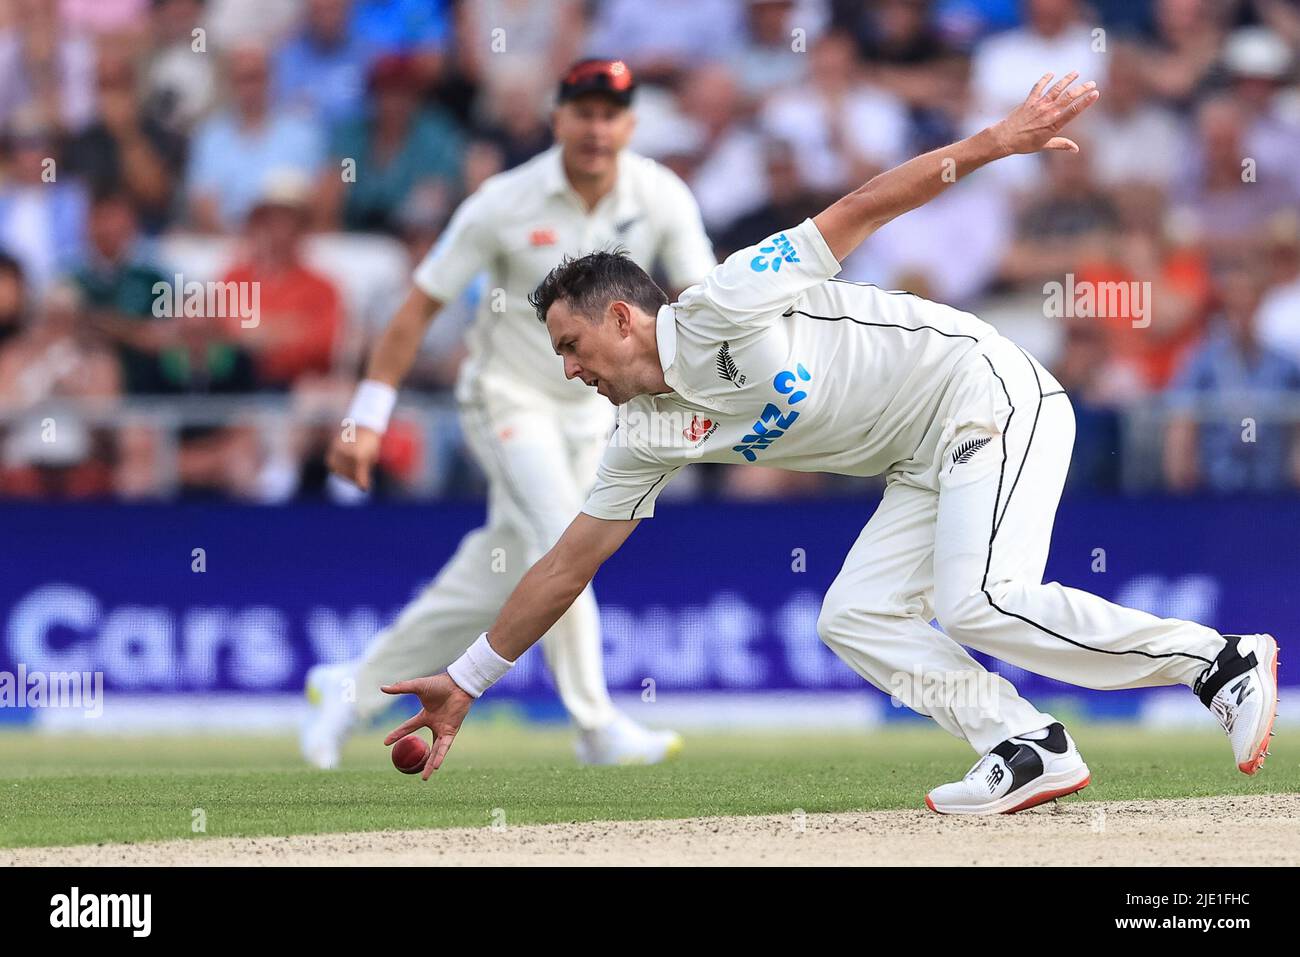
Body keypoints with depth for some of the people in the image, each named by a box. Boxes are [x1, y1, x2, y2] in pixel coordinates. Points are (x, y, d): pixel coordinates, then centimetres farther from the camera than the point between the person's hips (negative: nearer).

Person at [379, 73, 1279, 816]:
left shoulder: (724, 306, -14)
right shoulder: (650, 439, 8)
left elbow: (858, 211, -13)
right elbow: (569, 566, 12)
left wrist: (995, 141, -17)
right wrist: (465, 682, 10)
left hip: (988, 394, -9)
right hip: (926, 468, 9)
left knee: (979, 602, -24)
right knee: (854, 618, -4)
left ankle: (1221, 659, -17)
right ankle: (1028, 748, -10)